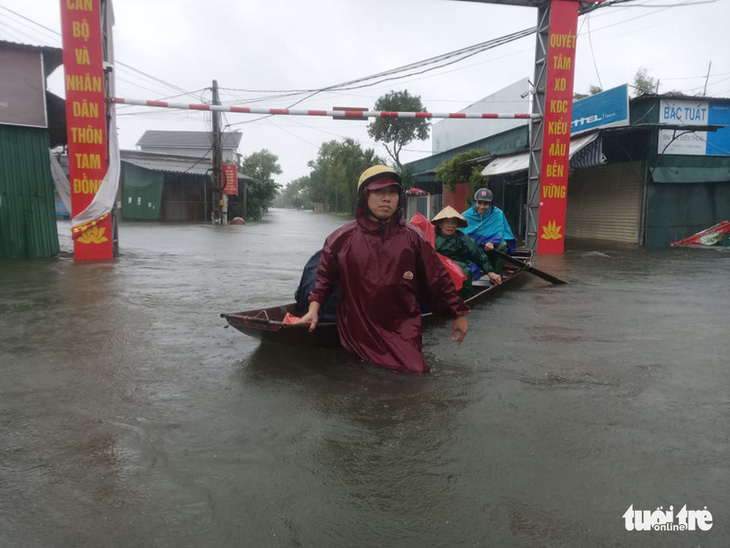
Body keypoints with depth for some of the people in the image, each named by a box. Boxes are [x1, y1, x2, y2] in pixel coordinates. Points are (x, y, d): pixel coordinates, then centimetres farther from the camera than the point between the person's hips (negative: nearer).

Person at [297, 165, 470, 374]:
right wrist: (314, 308, -3)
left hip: (403, 333, 1)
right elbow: (324, 275, 9)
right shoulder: (343, 238, 0)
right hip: (358, 335, 0)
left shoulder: (412, 238, 1)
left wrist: (458, 313, 9)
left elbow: (438, 278, 6)